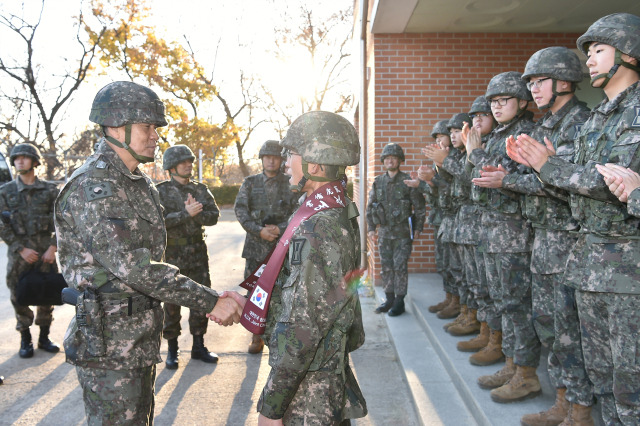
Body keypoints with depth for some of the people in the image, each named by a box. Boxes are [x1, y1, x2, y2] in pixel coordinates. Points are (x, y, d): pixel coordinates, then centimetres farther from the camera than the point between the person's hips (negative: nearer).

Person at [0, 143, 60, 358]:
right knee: (20, 297, 4)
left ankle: (44, 337, 20)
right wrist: (21, 249, -10)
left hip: (45, 251, 0)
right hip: (19, 253, 0)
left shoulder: (49, 190, 3)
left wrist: (53, 247, -8)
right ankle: (25, 340, 18)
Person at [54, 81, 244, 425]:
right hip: (108, 340, -9)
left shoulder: (140, 183, 11)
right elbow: (131, 265, -29)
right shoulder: (91, 186, -20)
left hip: (142, 333, 9)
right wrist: (210, 302, -28)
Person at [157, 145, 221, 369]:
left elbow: (213, 216, -1)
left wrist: (196, 213, -19)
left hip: (198, 253, 4)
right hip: (172, 255, -4)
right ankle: (172, 350, 16)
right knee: (172, 303, 4)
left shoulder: (200, 189, 9)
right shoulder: (161, 191, -3)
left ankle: (198, 346, 22)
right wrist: (186, 213, -22)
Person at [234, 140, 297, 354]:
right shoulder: (250, 183, 8)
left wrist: (281, 229, -16)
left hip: (283, 245, -2)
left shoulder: (291, 184, 4)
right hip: (255, 246, 2)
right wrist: (259, 231, -14)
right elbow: (240, 210, -1)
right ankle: (257, 336, 19)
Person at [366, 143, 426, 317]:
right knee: (386, 266, 8)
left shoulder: (408, 181, -4)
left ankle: (399, 301, 6)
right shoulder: (378, 182, 8)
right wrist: (371, 227, 10)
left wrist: (418, 228, -3)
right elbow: (370, 206, 15)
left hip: (402, 232, -4)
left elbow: (420, 206, -1)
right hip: (384, 232, 4)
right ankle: (389, 299, 19)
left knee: (400, 266, -4)